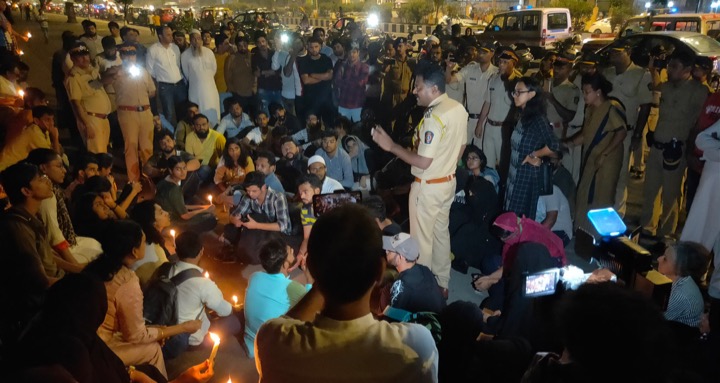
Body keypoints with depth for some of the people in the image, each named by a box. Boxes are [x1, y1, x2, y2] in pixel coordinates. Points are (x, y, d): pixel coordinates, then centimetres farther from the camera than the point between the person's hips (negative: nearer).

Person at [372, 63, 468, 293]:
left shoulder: (434, 117, -26)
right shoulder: (459, 109, 1)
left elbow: (423, 162, -27)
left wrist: (391, 146, -21)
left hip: (428, 186, -9)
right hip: (448, 181, 9)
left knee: (421, 238, 7)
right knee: (440, 232, 21)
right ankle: (441, 283, 35)